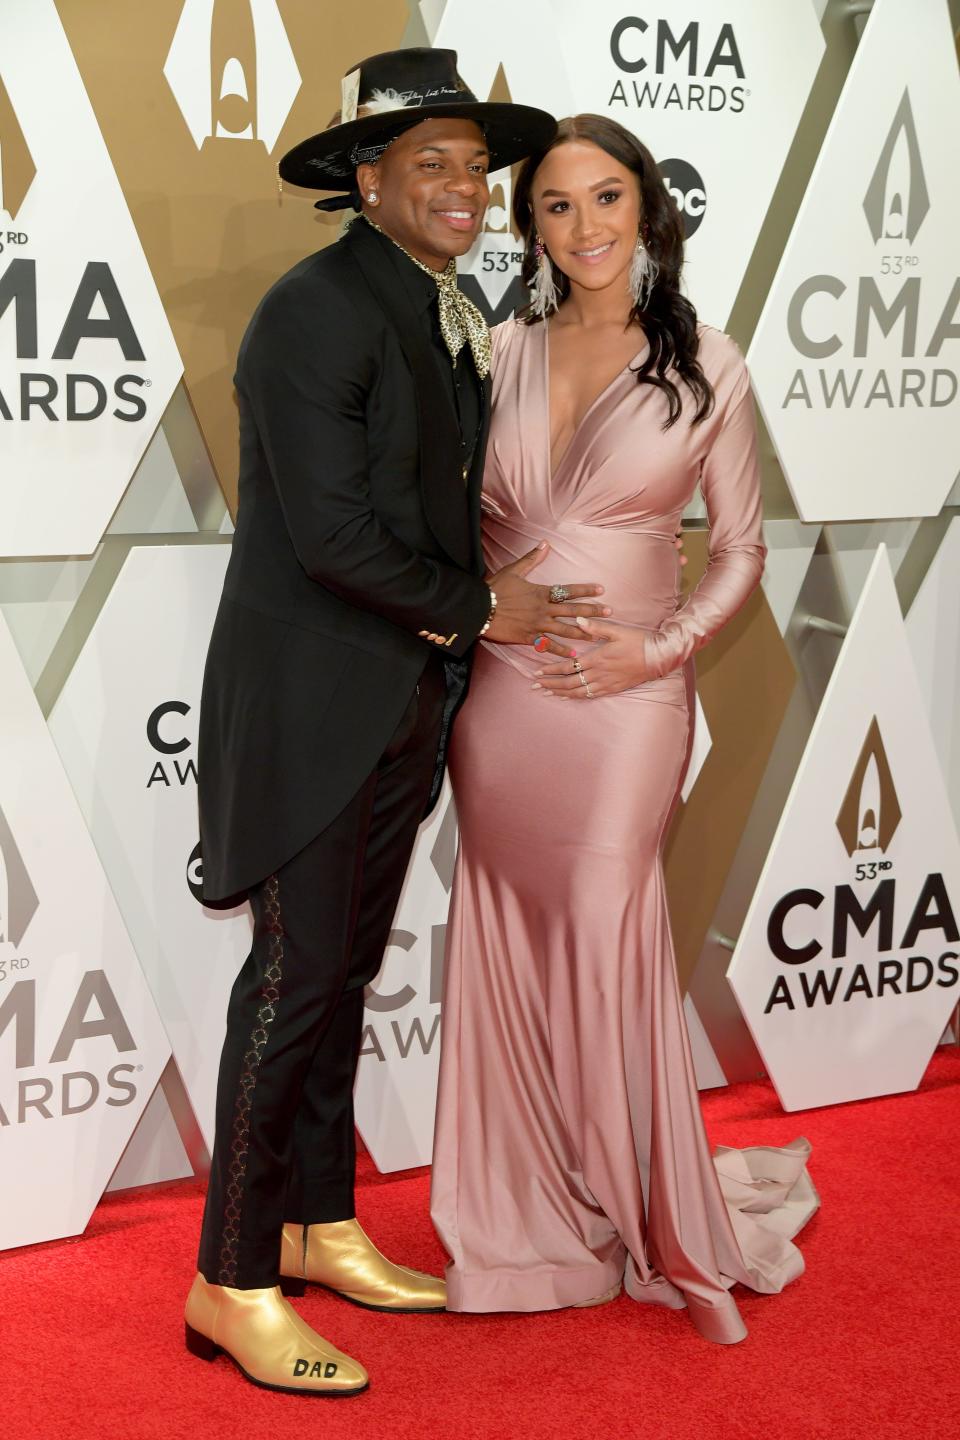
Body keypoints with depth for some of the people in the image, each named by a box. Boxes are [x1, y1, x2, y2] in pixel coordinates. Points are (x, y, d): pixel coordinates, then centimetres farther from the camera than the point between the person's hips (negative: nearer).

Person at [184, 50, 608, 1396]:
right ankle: (233, 1281, 8)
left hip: (404, 696, 8)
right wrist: (476, 608, -10)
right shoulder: (315, 311, -15)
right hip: (311, 695, -8)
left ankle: (320, 1230, 28)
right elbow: (330, 531, -20)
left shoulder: (454, 320, 13)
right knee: (297, 974, -4)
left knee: (345, 970, 15)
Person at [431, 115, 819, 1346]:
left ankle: (644, 1215, 23)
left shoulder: (705, 366, -2)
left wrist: (660, 647, -10)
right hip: (497, 684, 3)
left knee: (604, 942, 1)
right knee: (504, 936, 8)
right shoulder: (502, 353, 5)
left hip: (623, 696, -3)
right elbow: (464, 515, 13)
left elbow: (740, 549, 3)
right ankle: (525, 1211, 26)